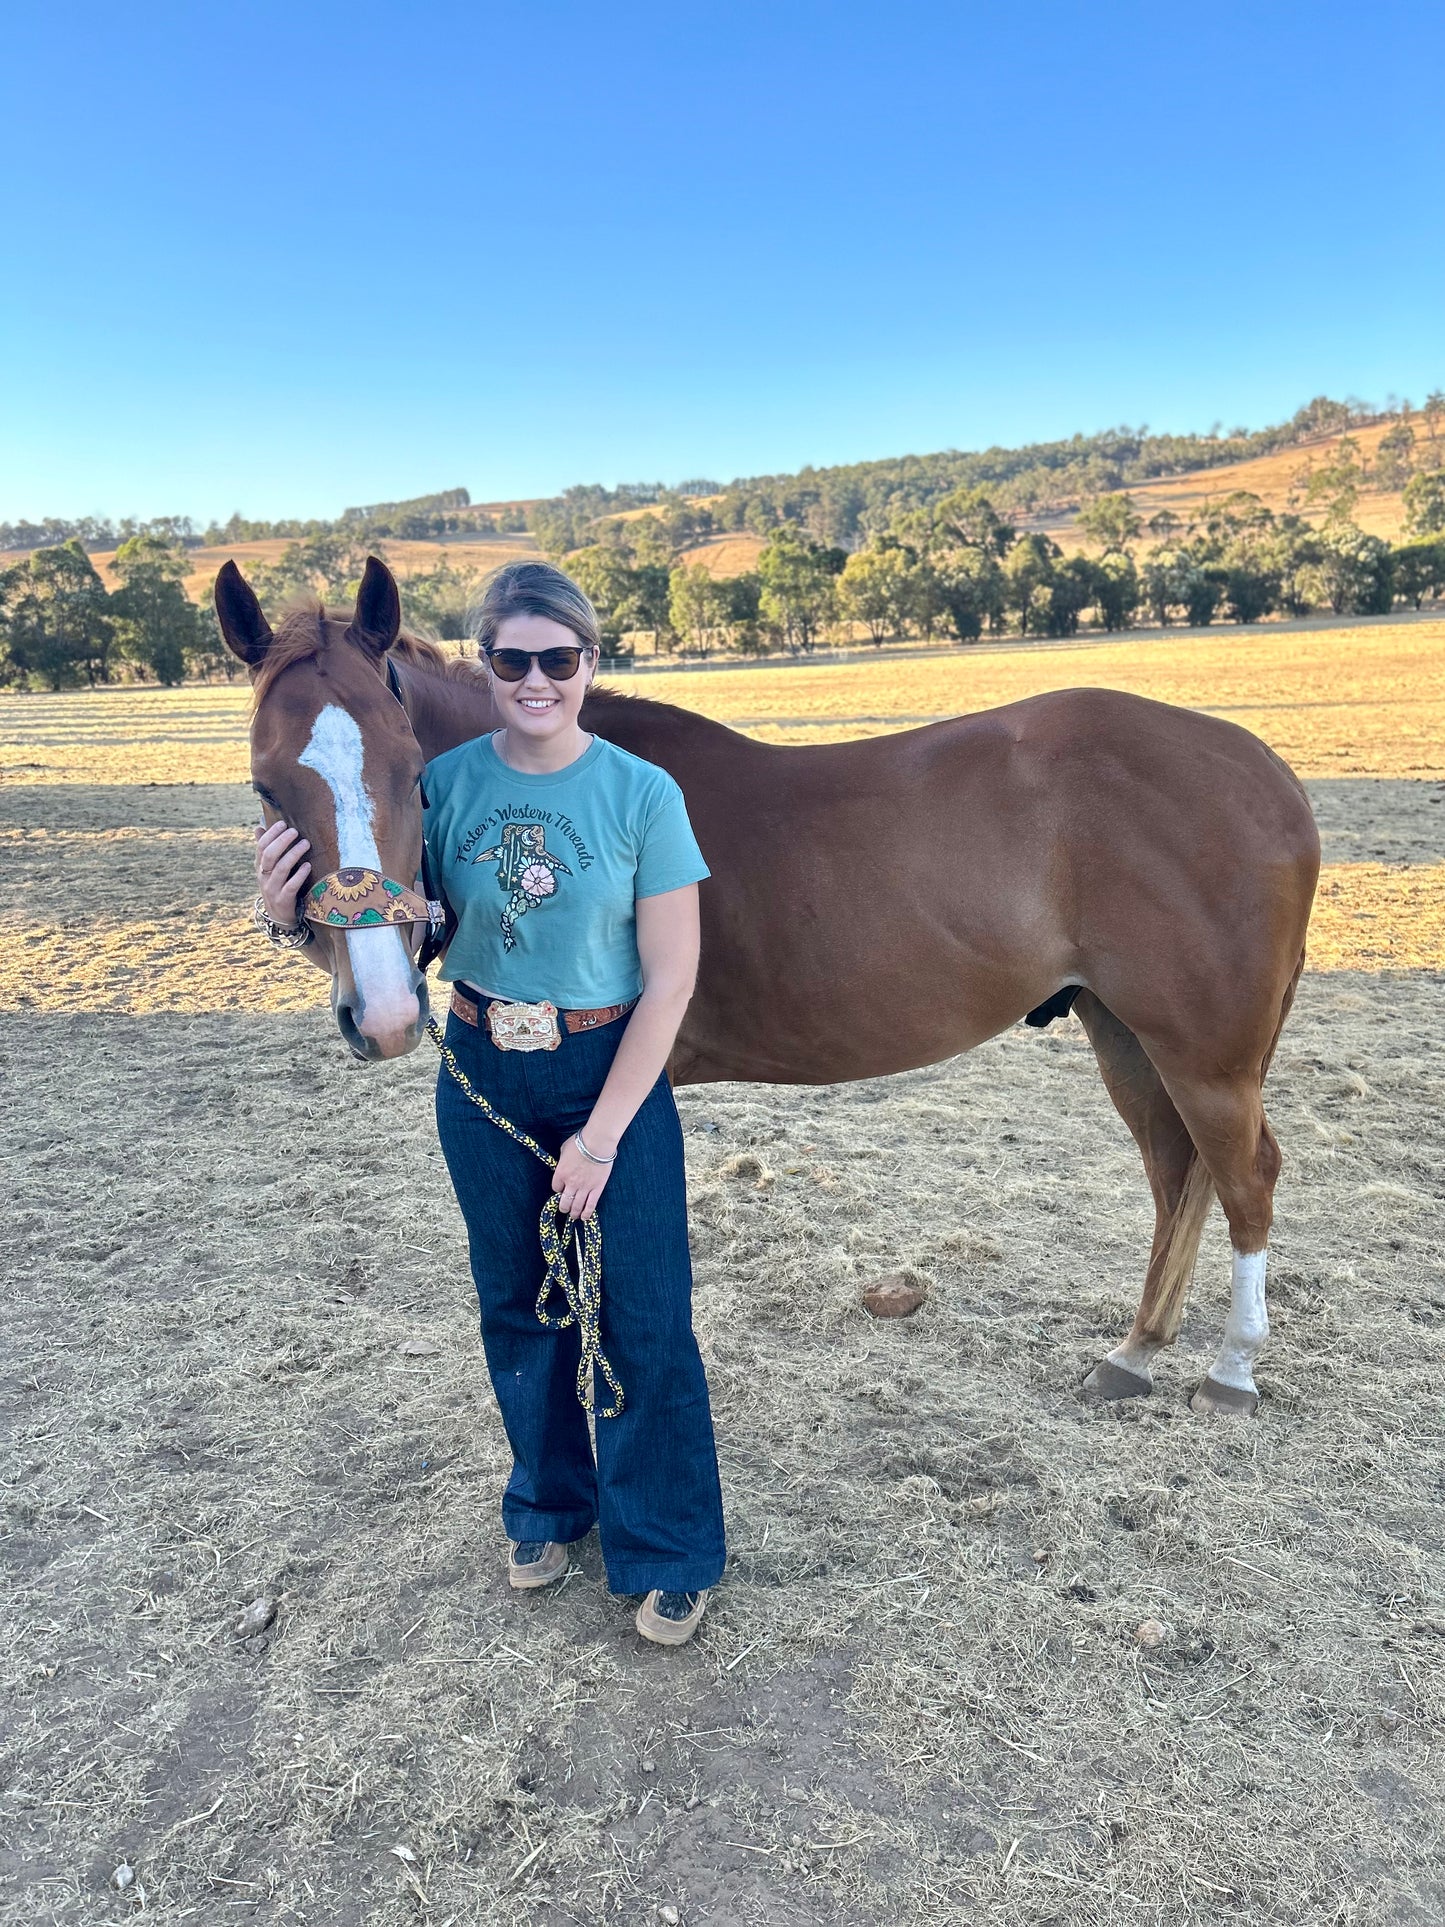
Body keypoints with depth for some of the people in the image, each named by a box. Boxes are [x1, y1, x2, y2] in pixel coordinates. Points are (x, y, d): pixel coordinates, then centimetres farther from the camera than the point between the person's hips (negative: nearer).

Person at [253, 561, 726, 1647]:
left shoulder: (643, 794, -12)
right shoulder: (447, 783, -5)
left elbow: (670, 978, -13)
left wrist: (601, 1136, -15)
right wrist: (296, 911, -18)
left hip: (612, 1072, -3)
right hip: (483, 1076, 3)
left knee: (644, 1322, 3)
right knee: (517, 1308, 17)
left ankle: (669, 1555, 25)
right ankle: (551, 1504, 42)